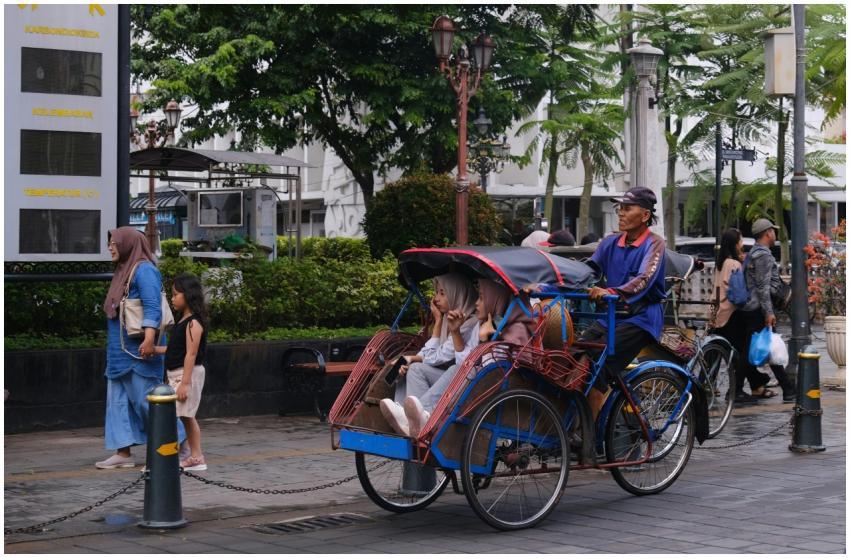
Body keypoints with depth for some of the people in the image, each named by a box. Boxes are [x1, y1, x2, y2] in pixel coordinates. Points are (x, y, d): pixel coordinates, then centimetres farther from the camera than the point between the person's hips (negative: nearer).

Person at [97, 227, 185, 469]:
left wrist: (149, 339, -31)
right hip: (120, 351, 10)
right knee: (118, 399, 7)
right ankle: (123, 453, 9)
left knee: (145, 399, -5)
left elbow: (153, 307, -21)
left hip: (138, 350, -10)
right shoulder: (124, 270, 17)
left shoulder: (144, 270, -11)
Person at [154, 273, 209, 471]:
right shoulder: (182, 321, 13)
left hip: (188, 373, -10)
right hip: (176, 374, 10)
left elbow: (191, 353, -21)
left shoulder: (193, 322, -16)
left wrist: (184, 382, -24)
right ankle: (196, 457, 20)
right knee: (186, 416, 14)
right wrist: (156, 349, 10)